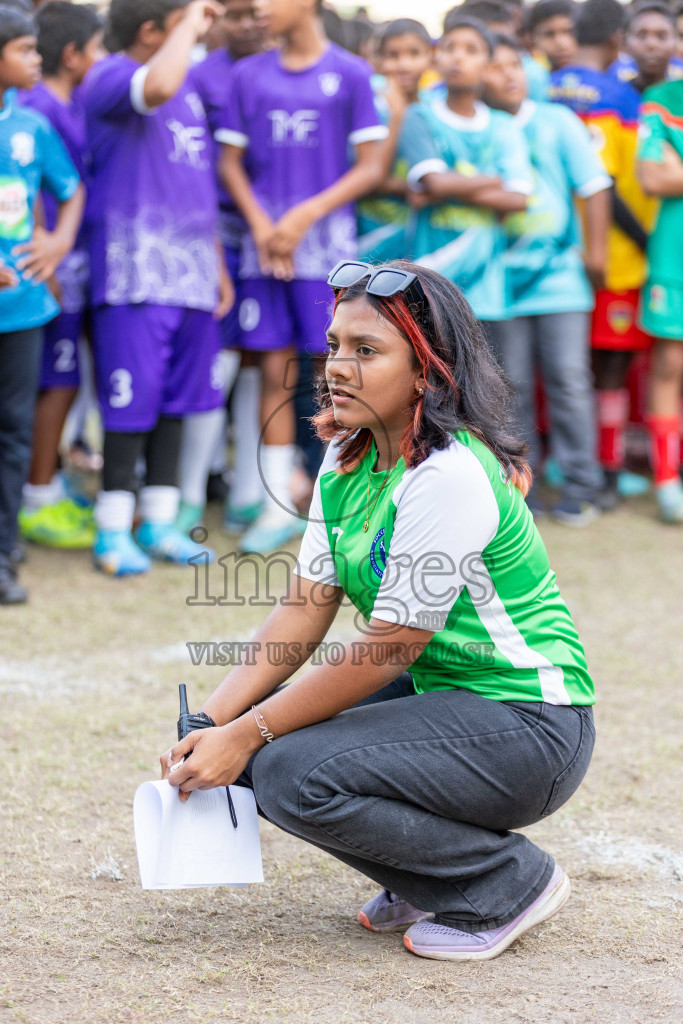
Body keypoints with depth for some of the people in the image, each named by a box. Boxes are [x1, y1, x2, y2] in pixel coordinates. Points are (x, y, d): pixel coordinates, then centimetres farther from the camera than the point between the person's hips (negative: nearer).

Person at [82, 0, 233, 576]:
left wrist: (217, 264, 21)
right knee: (132, 399, -6)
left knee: (178, 398, 9)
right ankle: (113, 530, 4)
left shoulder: (189, 83, 19)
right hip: (135, 270, -7)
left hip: (191, 270, 8)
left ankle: (159, 522, 18)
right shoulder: (111, 77, -7)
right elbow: (157, 86, -32)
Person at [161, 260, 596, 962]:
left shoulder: (449, 476, -24)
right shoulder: (348, 463, 4)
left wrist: (248, 733, -18)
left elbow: (386, 652, -22)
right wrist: (212, 722, -9)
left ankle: (509, 882, -4)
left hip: (529, 726, -9)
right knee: (254, 748, -4)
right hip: (436, 695, 9)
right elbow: (302, 614, 3)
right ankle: (426, 882, 12)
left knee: (296, 774, -23)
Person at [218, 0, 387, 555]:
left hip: (327, 242, -2)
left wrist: (305, 216, -11)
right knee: (275, 374, 4)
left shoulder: (350, 73, 1)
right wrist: (260, 223, -7)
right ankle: (278, 509, 10)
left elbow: (371, 168, -2)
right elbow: (231, 162, 9)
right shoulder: (249, 74, 9)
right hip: (264, 244, 2)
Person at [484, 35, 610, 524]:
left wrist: (596, 249, -2)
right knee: (512, 383, 4)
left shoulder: (558, 122, 5)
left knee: (569, 379, -2)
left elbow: (594, 185, 3)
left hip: (560, 274, -1)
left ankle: (580, 484, 6)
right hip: (503, 277, 1)